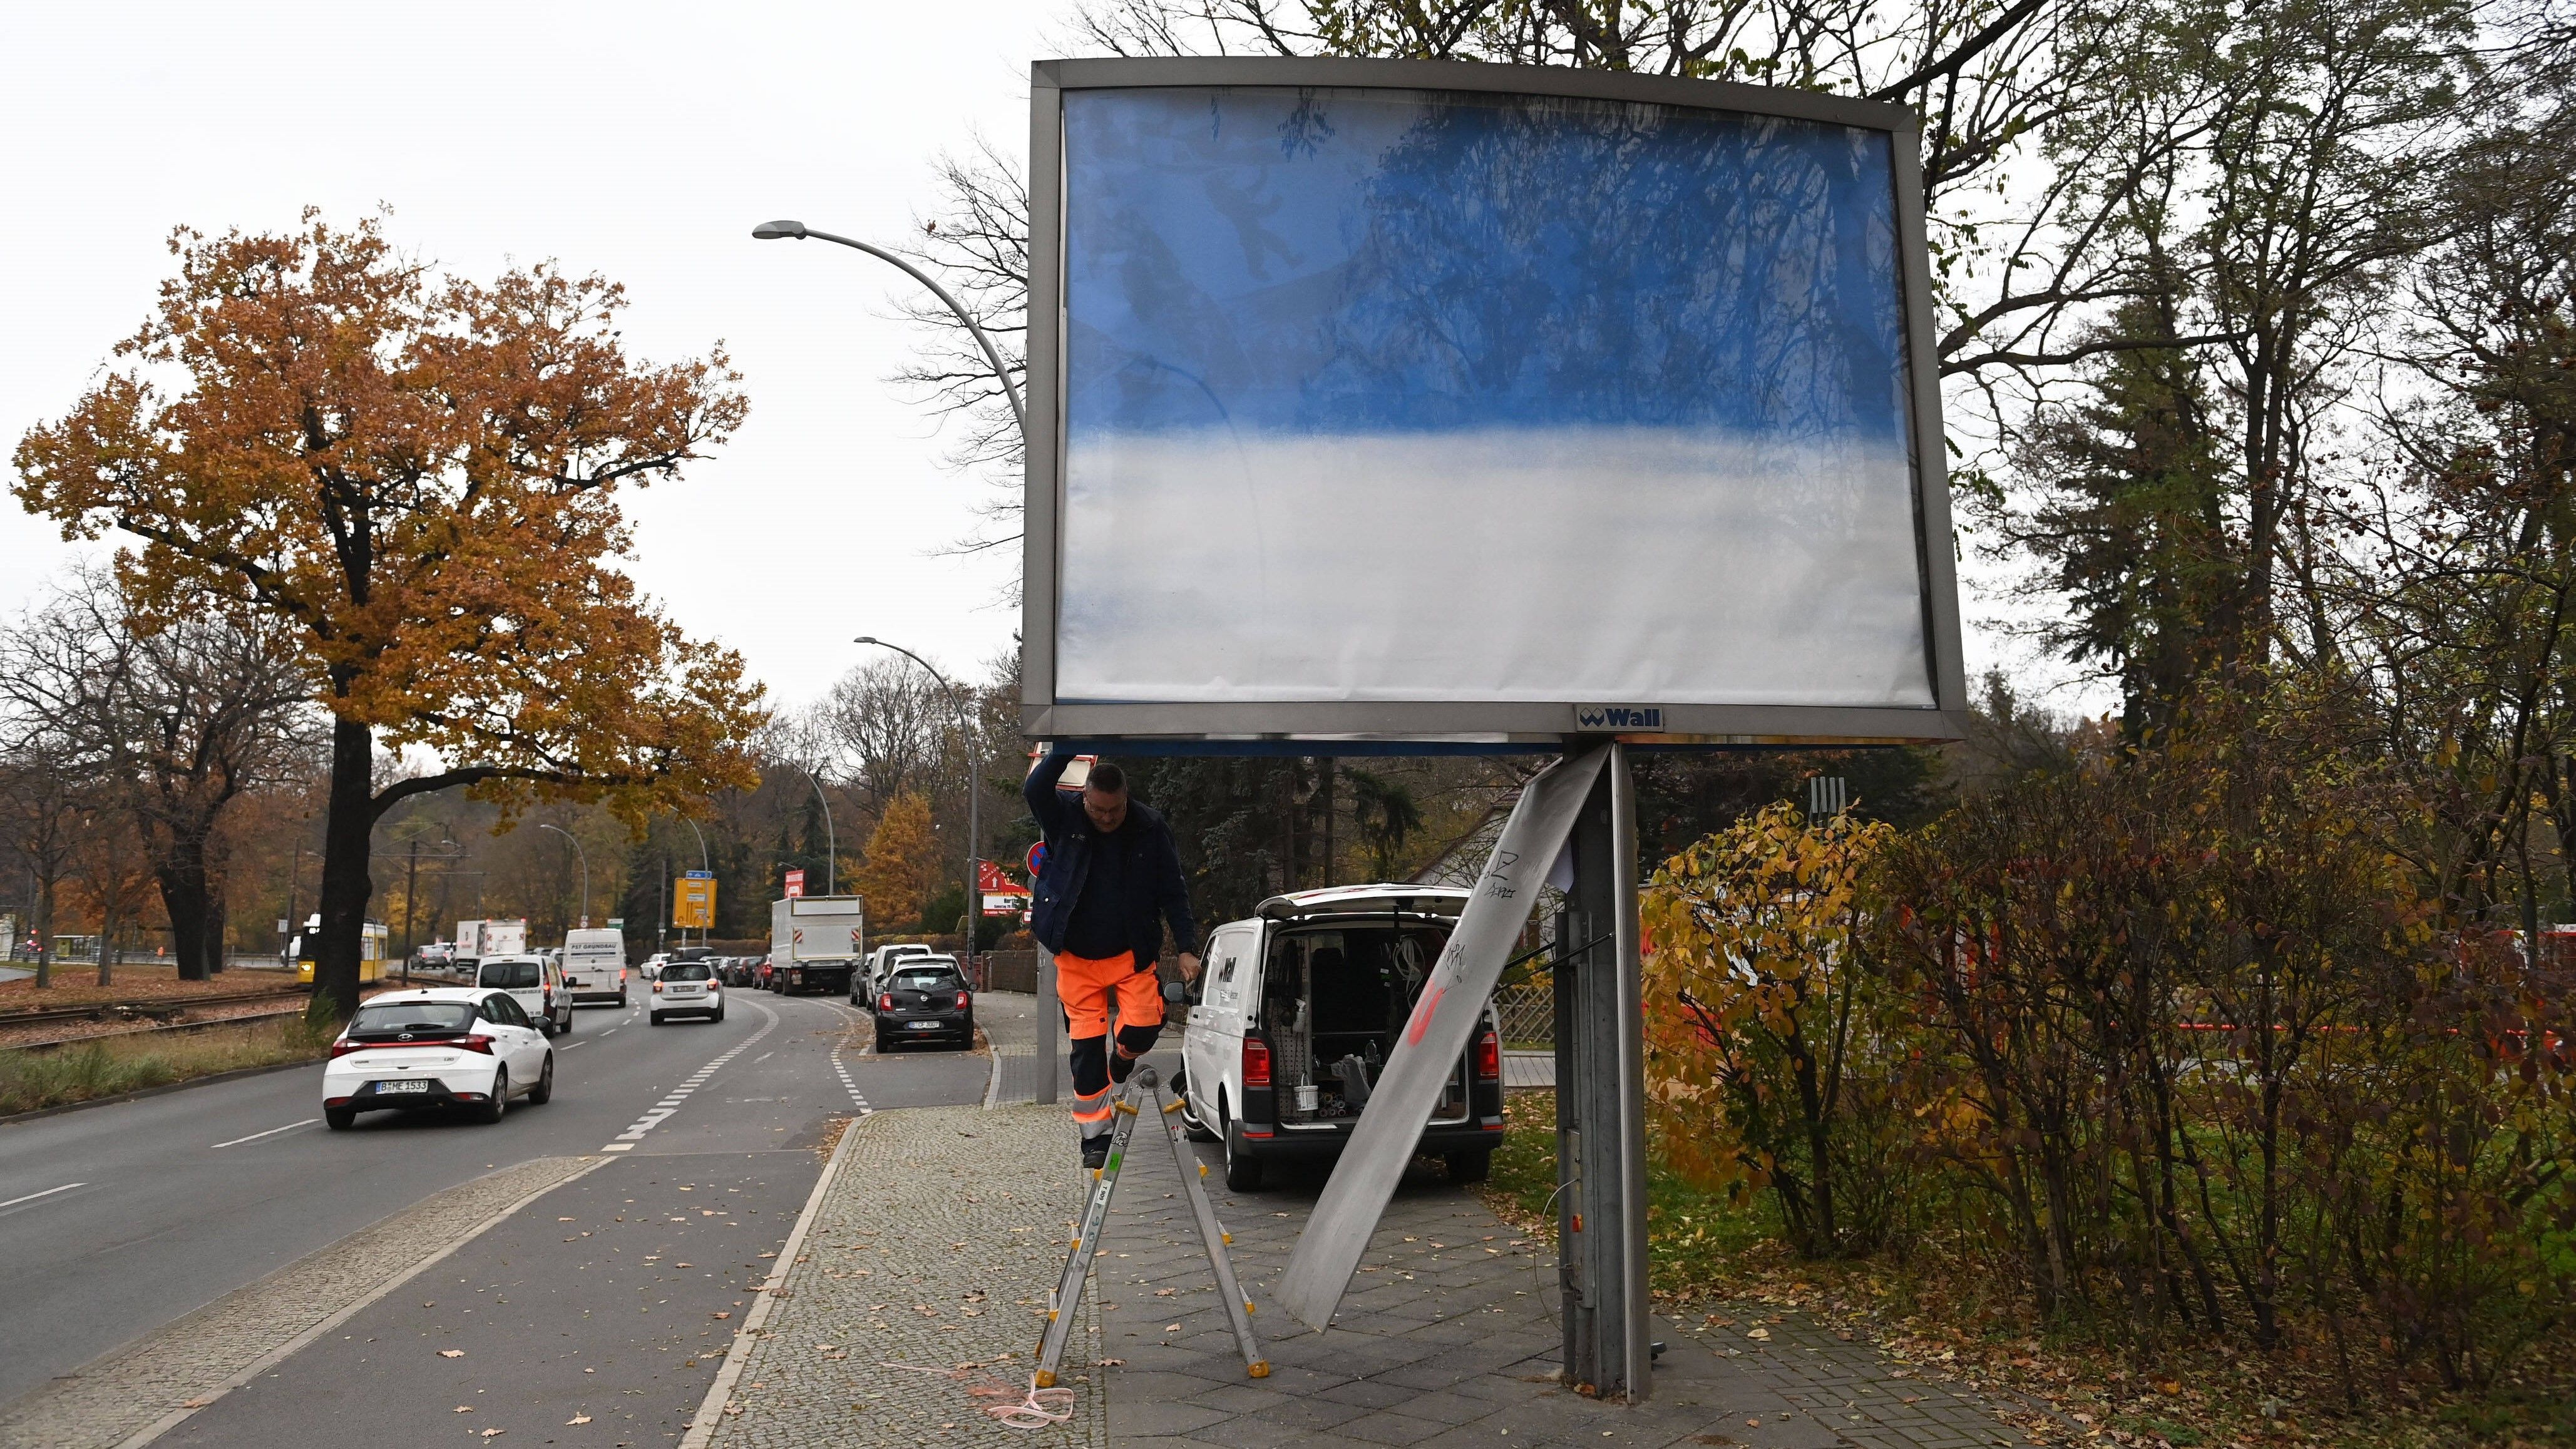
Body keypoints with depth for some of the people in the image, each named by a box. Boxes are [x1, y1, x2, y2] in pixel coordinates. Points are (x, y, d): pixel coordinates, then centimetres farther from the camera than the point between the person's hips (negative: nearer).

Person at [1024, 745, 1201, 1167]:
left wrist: (1187, 948, -9)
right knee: (1086, 1046, 1)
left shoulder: (1151, 830, -7)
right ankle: (1094, 1137, 13)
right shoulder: (1065, 819, -8)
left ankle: (1120, 1062, 23)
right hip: (1076, 957, 0)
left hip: (1131, 954, 0)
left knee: (1144, 1027, -14)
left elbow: (1173, 893, -2)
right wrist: (1065, 750, -37)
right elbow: (1034, 790, -29)